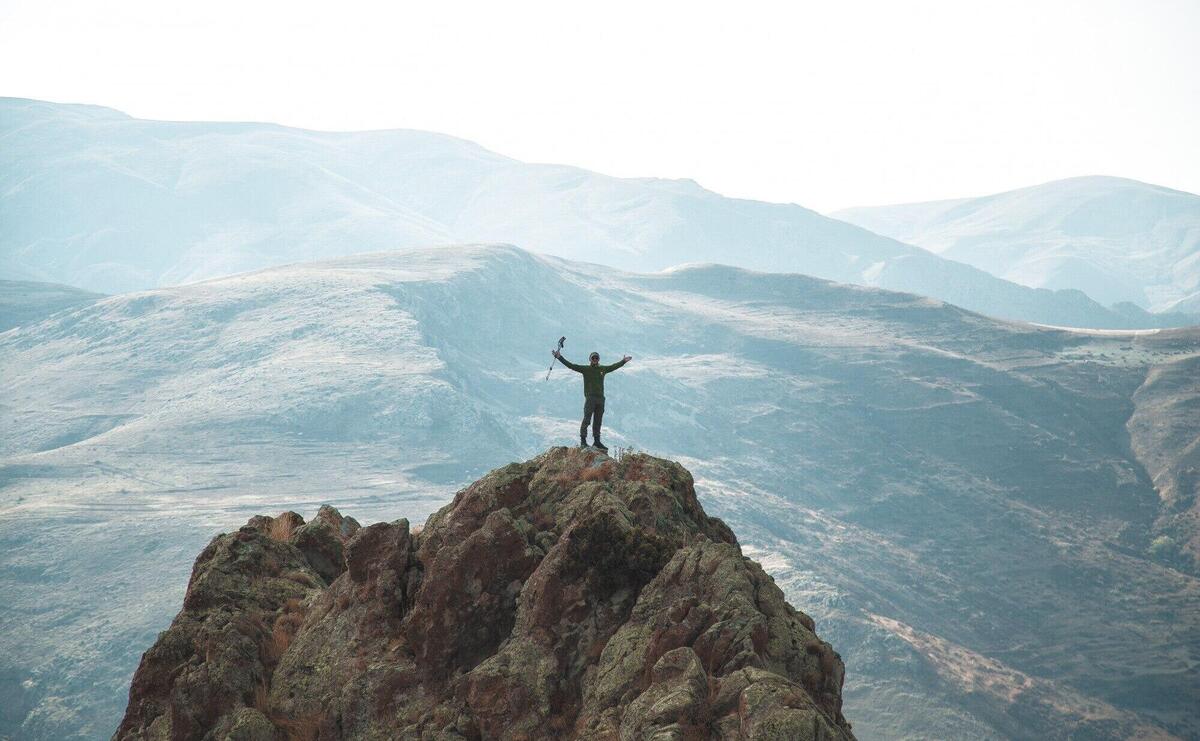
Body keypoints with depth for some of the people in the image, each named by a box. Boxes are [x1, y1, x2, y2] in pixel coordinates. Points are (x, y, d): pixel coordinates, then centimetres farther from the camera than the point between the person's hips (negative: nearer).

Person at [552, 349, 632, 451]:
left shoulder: (603, 369, 14)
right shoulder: (585, 369, 2)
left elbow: (614, 366, 31)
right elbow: (571, 365, -3)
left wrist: (623, 361, 41)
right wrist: (560, 357, -10)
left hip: (600, 398, 5)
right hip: (590, 398, -5)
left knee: (598, 421, 8)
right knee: (587, 419, -9)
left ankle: (597, 441, 14)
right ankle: (583, 441, -9)